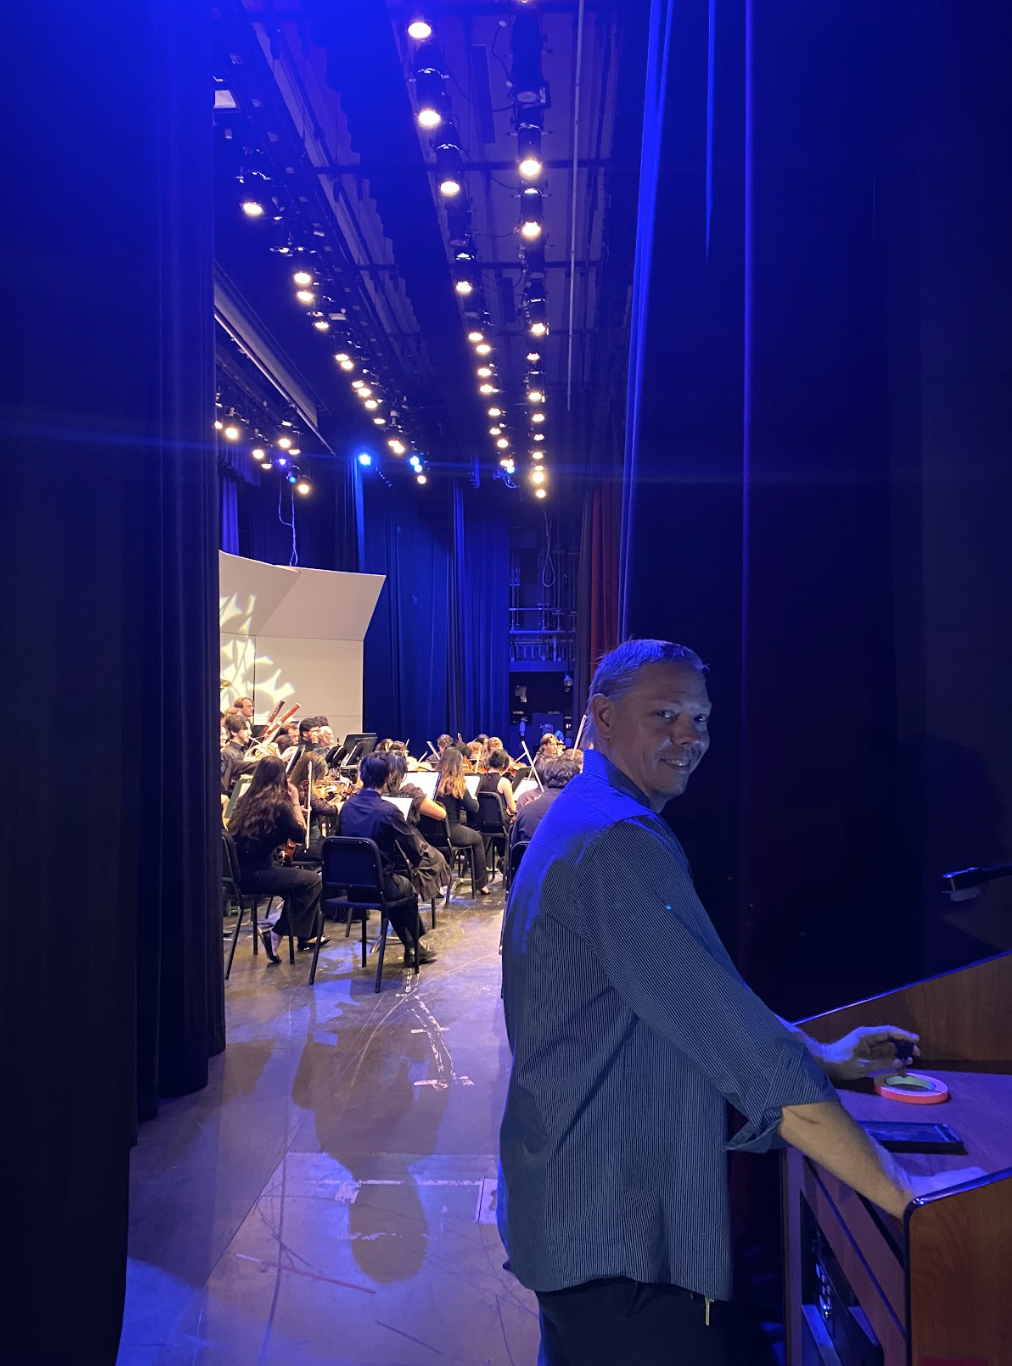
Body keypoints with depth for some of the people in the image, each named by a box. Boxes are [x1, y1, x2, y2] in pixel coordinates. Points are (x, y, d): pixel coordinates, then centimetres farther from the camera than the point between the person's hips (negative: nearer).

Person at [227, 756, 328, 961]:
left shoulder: (245, 800, 7)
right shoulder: (277, 806, -14)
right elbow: (300, 836, -5)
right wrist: (295, 802, 0)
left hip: (240, 872, 8)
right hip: (255, 875, -8)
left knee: (301, 874, 22)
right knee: (313, 880, 7)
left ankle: (306, 936, 28)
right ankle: (276, 933, 9)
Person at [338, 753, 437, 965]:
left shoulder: (347, 806, -4)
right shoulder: (388, 811, -21)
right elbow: (414, 856, -14)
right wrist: (411, 861, 12)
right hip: (379, 884, -5)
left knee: (397, 884, 33)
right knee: (409, 889, 28)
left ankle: (411, 947, 41)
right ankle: (414, 947, 42)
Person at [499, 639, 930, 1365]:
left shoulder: (587, 818, 10)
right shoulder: (616, 840, -24)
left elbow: (699, 997, 16)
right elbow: (743, 1048, -28)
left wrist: (822, 1055, 8)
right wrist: (904, 1193, -22)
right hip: (617, 1232, -10)